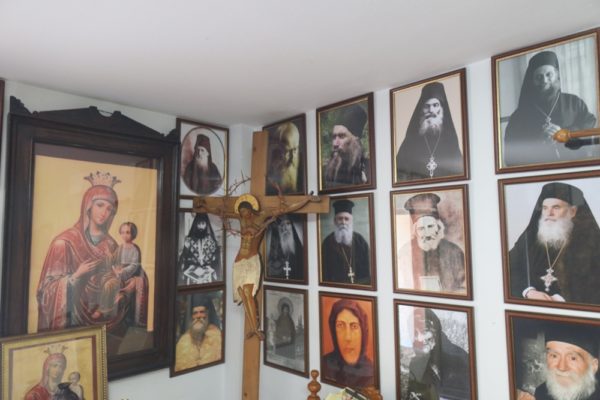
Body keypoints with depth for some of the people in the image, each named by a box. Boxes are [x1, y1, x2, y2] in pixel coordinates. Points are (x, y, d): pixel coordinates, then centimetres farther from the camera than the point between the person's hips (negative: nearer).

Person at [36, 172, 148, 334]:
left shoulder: (110, 244, 9)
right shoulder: (65, 242, -4)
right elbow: (49, 288, -4)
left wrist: (130, 282, -6)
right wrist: (76, 276, -19)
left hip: (106, 313, 6)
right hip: (77, 317, -5)